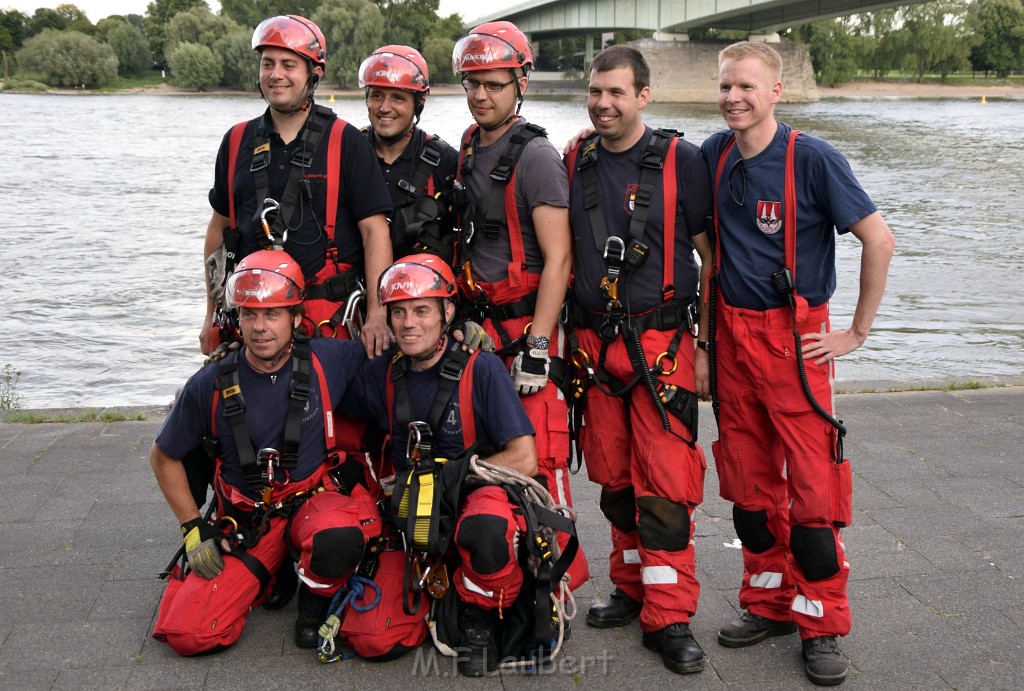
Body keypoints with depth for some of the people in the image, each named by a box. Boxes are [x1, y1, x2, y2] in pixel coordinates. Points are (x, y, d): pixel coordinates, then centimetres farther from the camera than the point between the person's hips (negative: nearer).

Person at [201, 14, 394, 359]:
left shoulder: (346, 143, -1)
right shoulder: (237, 142, 12)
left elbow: (374, 230, -5)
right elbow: (220, 227, 18)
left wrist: (376, 314, -15)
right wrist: (212, 315, 16)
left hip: (327, 318, -3)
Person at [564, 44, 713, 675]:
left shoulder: (681, 161, -3)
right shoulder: (575, 164, 8)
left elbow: (713, 255, 1)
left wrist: (708, 341, -2)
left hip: (662, 343, -4)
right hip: (594, 344, 4)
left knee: (666, 482, -4)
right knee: (614, 477, 11)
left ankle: (668, 616, 5)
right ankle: (633, 588, 28)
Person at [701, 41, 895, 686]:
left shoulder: (812, 158, -11)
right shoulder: (715, 155, 6)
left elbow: (879, 240, -10)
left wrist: (858, 331, -7)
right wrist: (706, 333, 14)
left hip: (795, 338, -5)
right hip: (731, 336, 5)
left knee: (812, 488, -3)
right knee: (748, 483, 11)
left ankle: (823, 625, 11)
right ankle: (770, 603, 27)